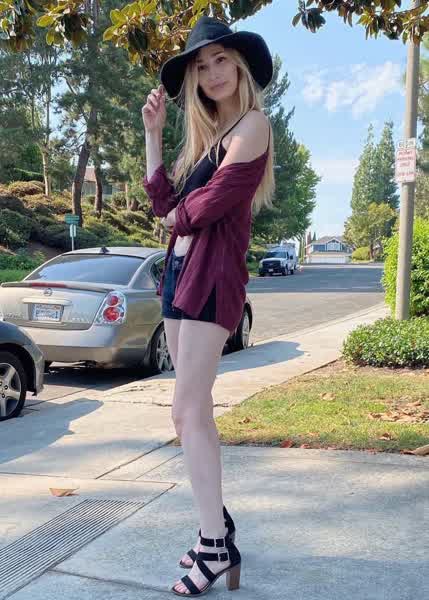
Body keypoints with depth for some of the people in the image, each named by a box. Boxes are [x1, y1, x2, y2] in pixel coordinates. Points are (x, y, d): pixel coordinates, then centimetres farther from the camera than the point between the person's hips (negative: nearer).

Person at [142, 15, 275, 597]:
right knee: (195, 412, 11)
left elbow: (206, 206, -17)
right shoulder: (208, 134, 19)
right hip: (181, 271, 9)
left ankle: (217, 545, -1)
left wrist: (180, 213, 4)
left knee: (188, 413, -10)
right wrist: (153, 133, 11)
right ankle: (217, 522, 22)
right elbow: (164, 202, 12)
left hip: (212, 276, -9)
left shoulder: (252, 125, -7)